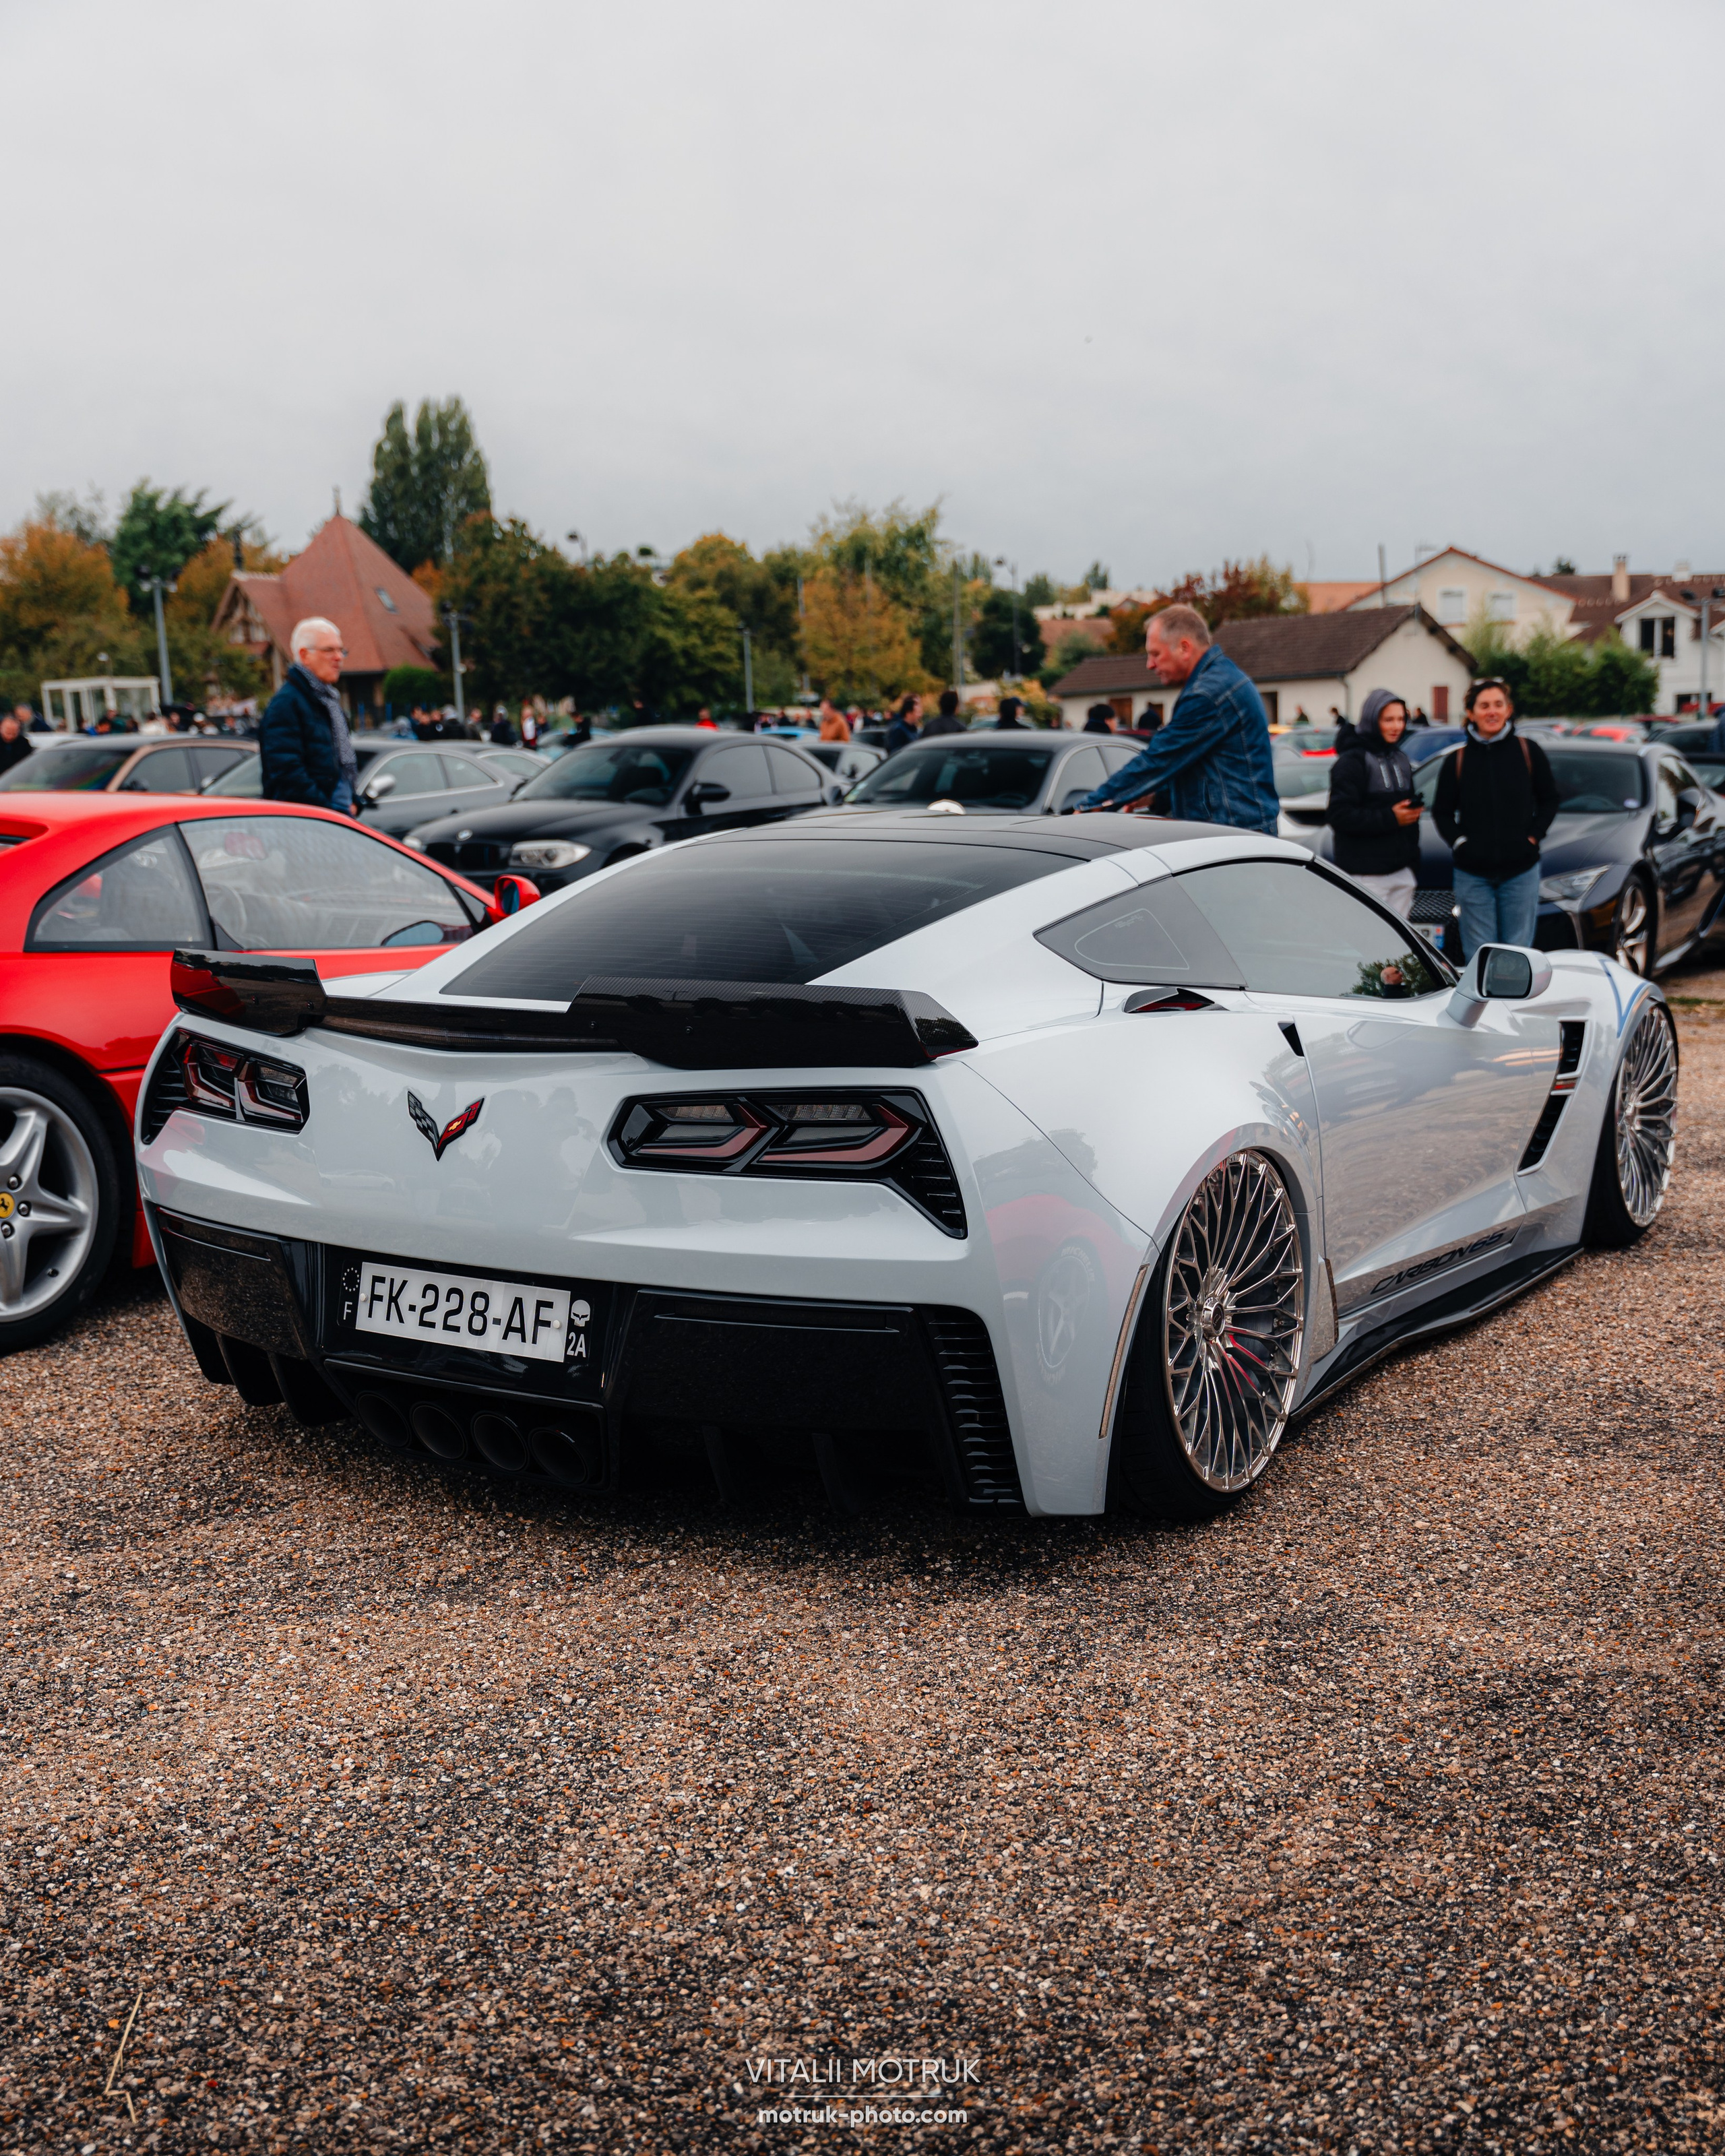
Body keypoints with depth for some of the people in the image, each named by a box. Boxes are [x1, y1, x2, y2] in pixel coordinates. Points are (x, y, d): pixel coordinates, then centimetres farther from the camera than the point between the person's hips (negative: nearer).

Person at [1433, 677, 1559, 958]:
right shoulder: (1458, 760, 3)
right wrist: (1459, 842, -5)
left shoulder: (1528, 752, 3)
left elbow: (1549, 800, 11)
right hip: (1473, 873, 0)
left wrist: (1533, 836, -2)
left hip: (1521, 870, 0)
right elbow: (1442, 811, 9)